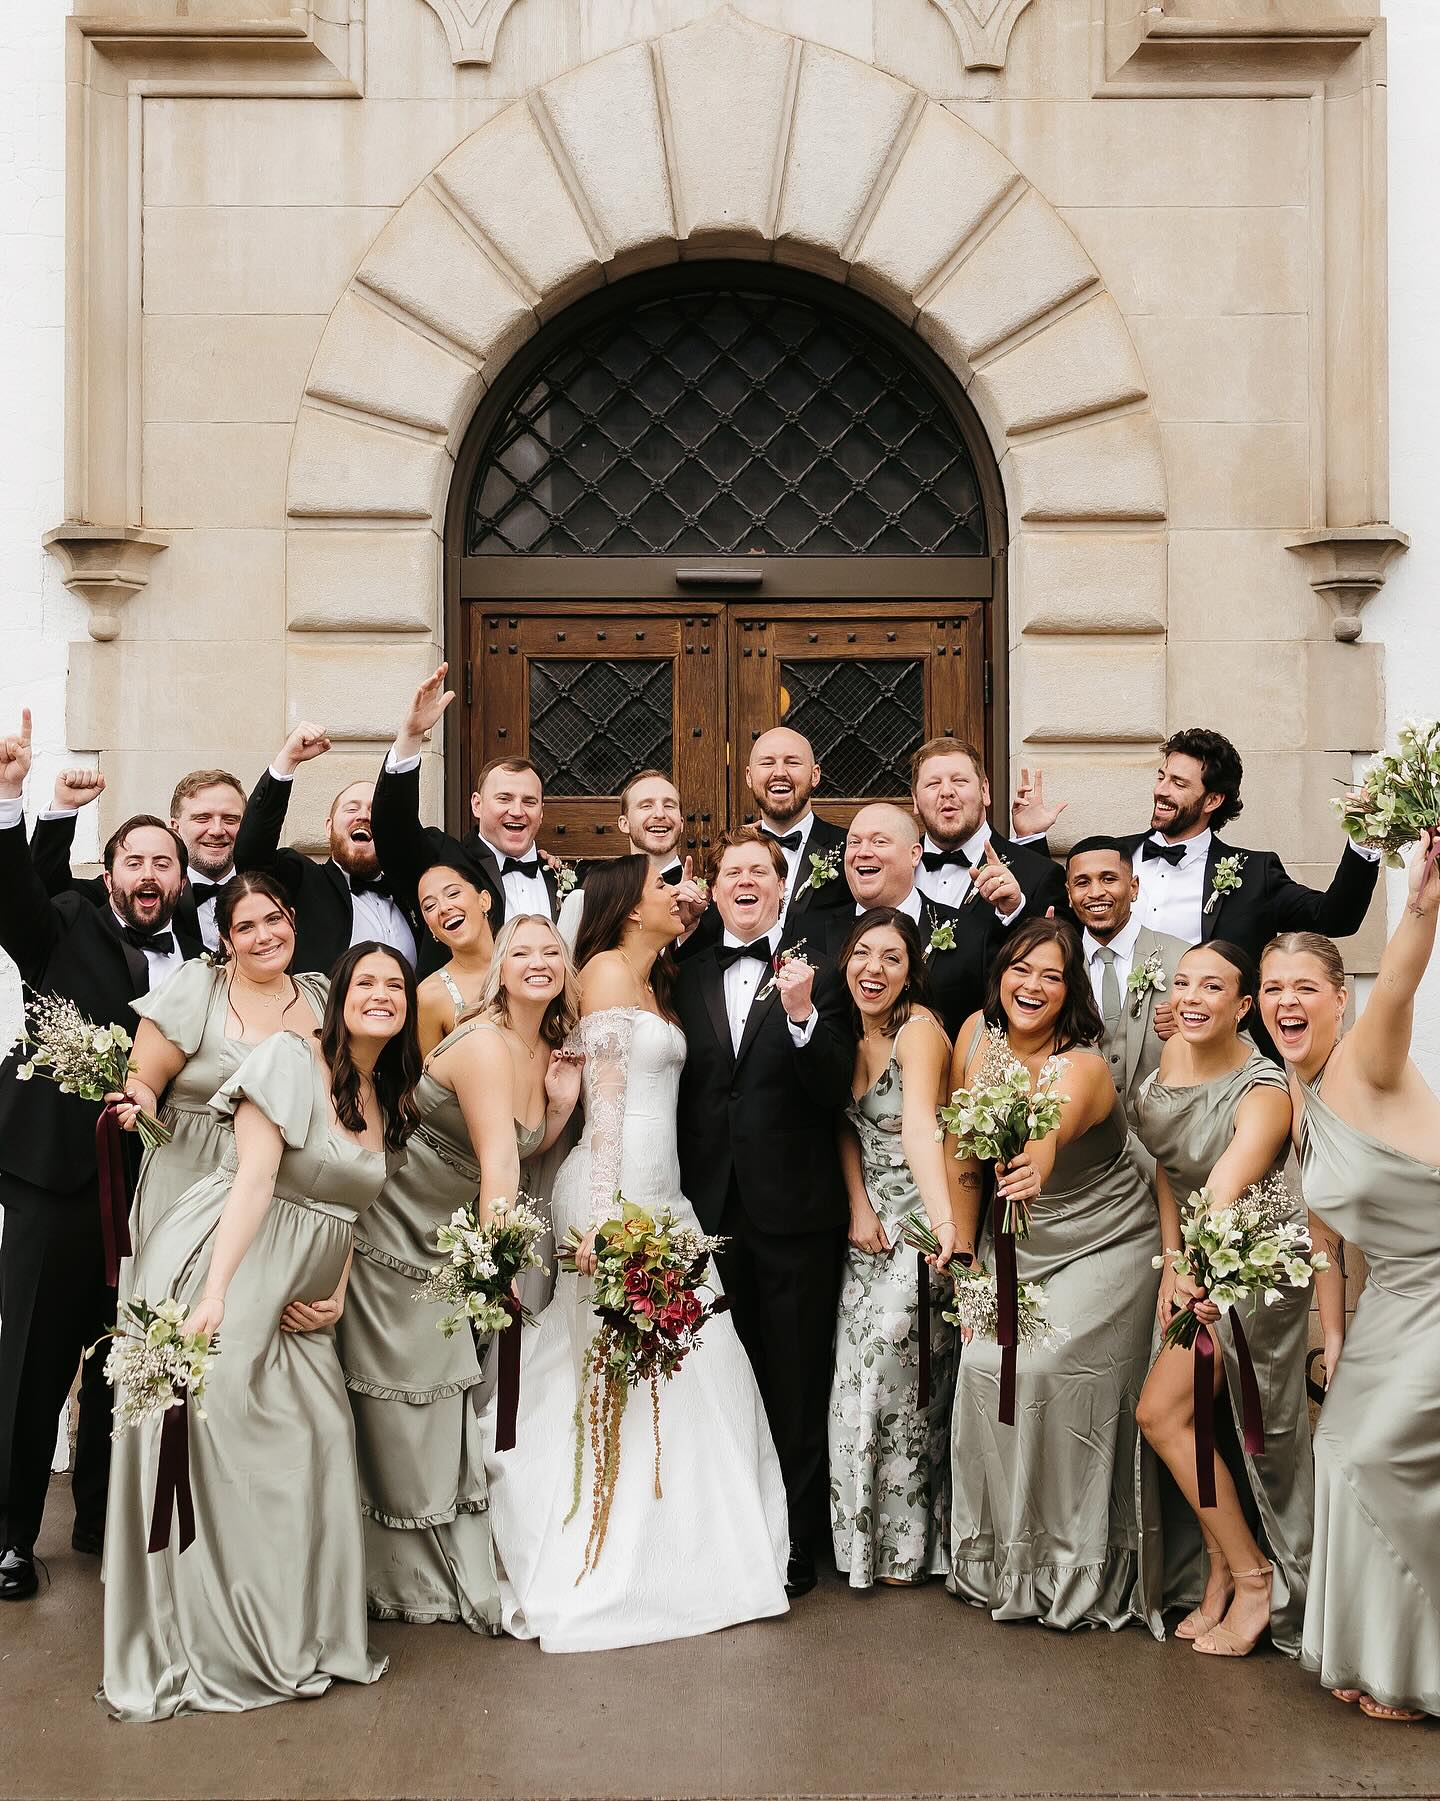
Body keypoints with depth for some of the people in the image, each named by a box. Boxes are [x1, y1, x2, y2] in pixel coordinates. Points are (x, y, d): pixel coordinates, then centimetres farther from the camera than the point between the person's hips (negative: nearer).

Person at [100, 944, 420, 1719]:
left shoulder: (393, 1103, 11)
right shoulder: (291, 1058, -11)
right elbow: (255, 1178, -19)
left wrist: (336, 1294, 3)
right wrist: (215, 1296, -24)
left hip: (297, 1300, 7)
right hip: (224, 1263, -7)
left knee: (315, 1444, 1)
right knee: (213, 1437, -6)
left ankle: (294, 1632, 15)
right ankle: (203, 1640, 7)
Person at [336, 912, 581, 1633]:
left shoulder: (548, 1051, 2)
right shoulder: (484, 1043, -23)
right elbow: (496, 1162, -32)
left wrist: (562, 1103, -8)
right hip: (401, 1239, -8)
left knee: (461, 1405, 15)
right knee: (405, 1406, 6)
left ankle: (464, 1566, 27)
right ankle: (414, 1577, 20)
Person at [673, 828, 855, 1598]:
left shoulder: (815, 972, -4)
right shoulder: (689, 978, 8)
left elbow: (836, 1093, -12)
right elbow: (682, 1094, 10)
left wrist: (803, 1014, -26)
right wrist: (681, 1199, 4)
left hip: (794, 1210, -3)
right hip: (714, 1208, 4)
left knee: (796, 1387, 7)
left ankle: (796, 1542, 18)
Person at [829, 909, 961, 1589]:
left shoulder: (919, 1031, -19)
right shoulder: (853, 1031, 3)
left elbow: (918, 1128, -35)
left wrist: (944, 1221, -48)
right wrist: (859, 1207, -5)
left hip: (917, 1222, -7)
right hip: (868, 1221, 7)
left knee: (899, 1380, 0)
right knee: (856, 1380, 11)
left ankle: (909, 1547, 18)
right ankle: (866, 1539, 26)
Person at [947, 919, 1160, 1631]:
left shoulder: (1083, 1068, -23)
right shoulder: (976, 1036, -7)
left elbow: (1053, 1125, -47)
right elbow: (964, 1148, 0)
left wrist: (1039, 1165, -69)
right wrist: (963, 1250, 0)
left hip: (1105, 1246, -5)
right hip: (1020, 1245, 5)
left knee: (1050, 1373, -15)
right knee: (985, 1365, -6)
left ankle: (1075, 1571, 4)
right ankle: (997, 1559, 14)